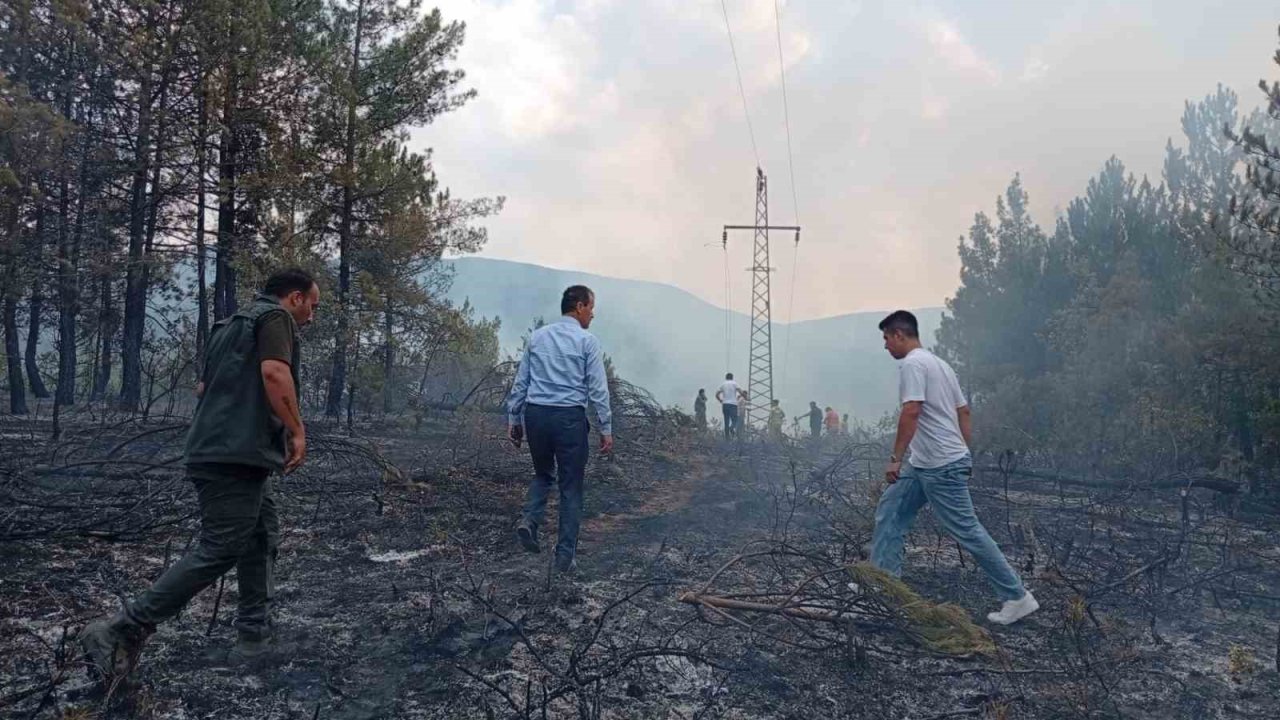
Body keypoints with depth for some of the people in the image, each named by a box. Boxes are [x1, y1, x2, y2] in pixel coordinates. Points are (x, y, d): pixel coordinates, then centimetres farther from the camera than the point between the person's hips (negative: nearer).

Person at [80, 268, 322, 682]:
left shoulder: (232, 324, 25)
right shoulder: (276, 317, -4)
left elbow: (203, 387, 29)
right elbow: (274, 372, -22)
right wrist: (296, 430, -15)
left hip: (214, 451, 10)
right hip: (237, 457, -10)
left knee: (261, 542, 13)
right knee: (218, 552, -10)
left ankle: (254, 640, 13)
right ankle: (121, 631, -9)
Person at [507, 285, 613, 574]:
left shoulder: (537, 337, 10)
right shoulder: (587, 341, -2)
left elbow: (520, 382, 10)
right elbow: (598, 389, -6)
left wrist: (514, 419, 16)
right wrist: (606, 428, -2)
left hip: (535, 414, 4)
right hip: (570, 417, -4)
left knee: (543, 473, 24)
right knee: (571, 486, 7)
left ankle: (529, 519, 0)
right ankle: (566, 555, 9)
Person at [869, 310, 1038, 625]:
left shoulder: (913, 364, -14)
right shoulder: (939, 363, 16)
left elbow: (911, 412, -25)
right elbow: (965, 412, 18)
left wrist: (895, 458, -21)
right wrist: (963, 454, 21)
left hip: (940, 467, -11)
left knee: (967, 530, -4)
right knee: (889, 511, 13)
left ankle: (1017, 597, 5)